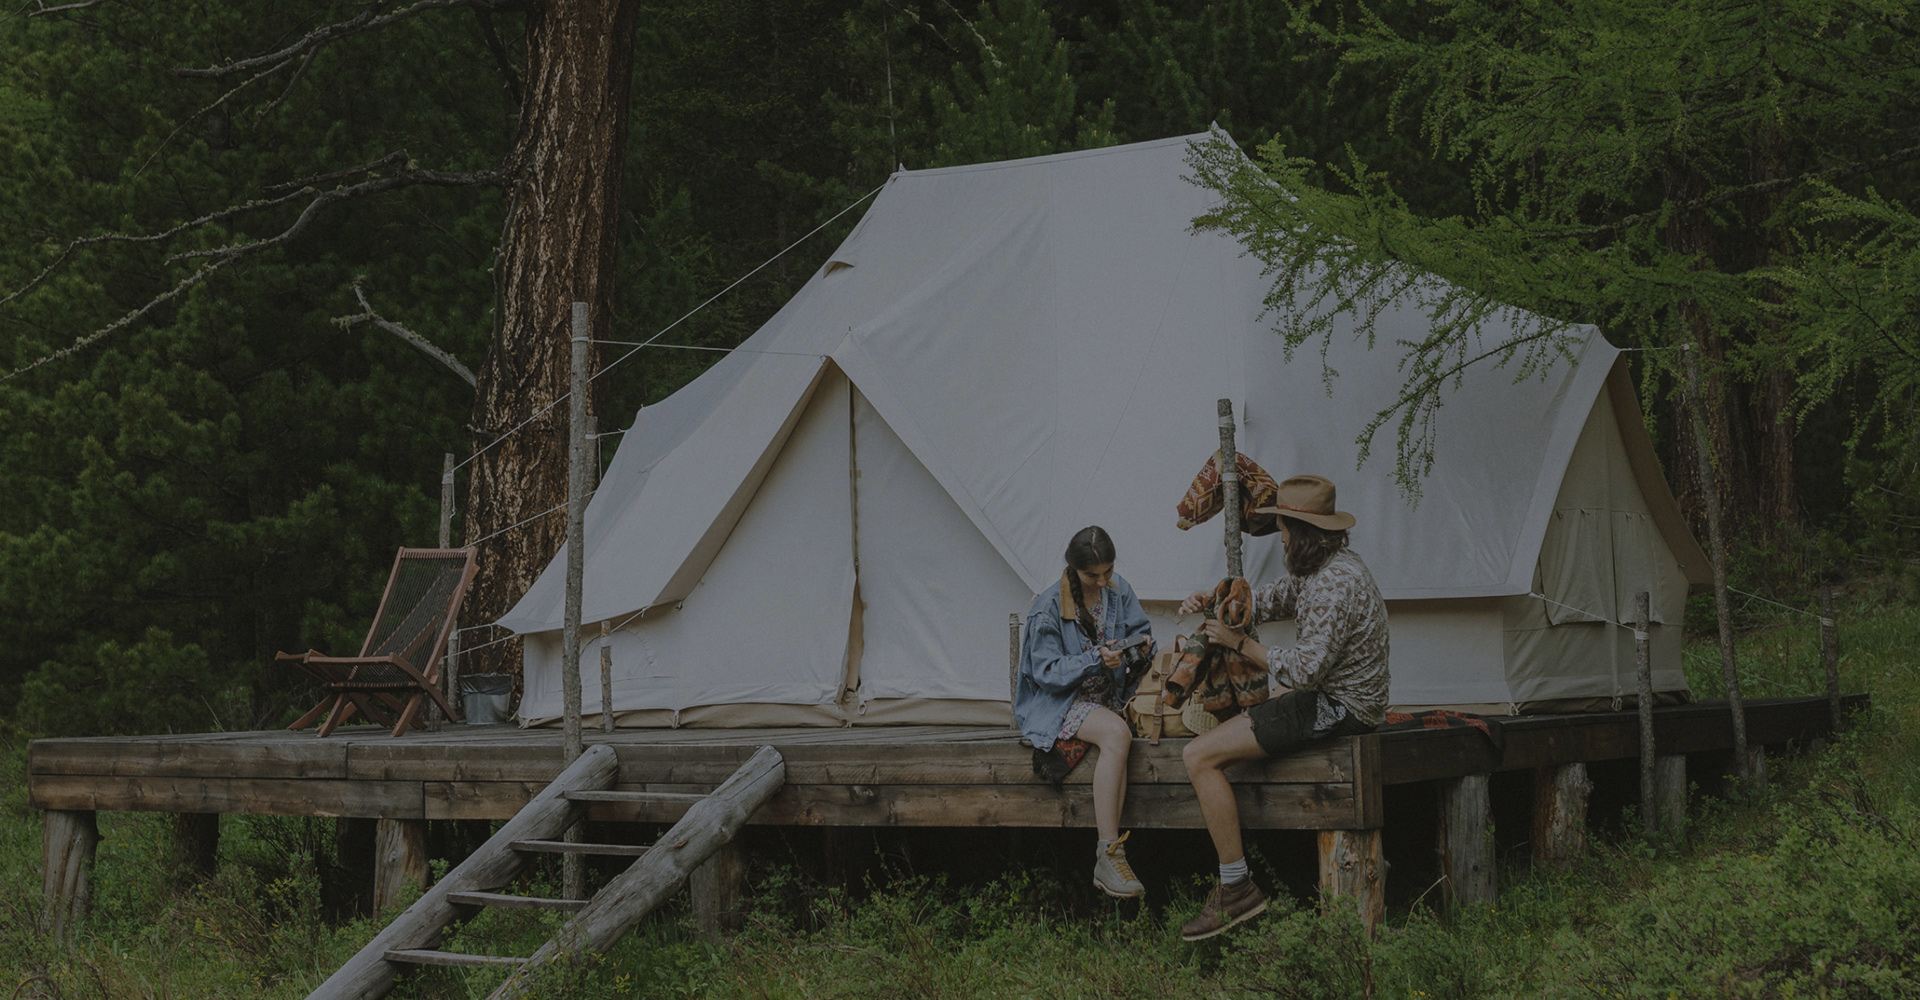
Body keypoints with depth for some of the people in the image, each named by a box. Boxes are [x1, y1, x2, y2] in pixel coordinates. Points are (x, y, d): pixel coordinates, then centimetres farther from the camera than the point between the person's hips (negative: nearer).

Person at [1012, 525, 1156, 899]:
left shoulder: (1118, 591, 6)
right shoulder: (1048, 607, -10)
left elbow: (1144, 635, 11)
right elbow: (1047, 672, -12)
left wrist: (1132, 650, -13)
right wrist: (1096, 659, -25)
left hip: (1110, 696, 5)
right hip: (1060, 702, -5)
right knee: (1117, 734, -35)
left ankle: (1108, 857, -30)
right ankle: (1110, 853, -35)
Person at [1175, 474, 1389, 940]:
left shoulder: (1334, 584, -22)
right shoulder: (1318, 568, 11)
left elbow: (1306, 668, -26)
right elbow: (1267, 599, 22)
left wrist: (1238, 641, -16)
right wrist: (1211, 601, 4)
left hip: (1337, 708, -11)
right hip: (1335, 695, 11)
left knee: (1198, 757, -15)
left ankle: (1237, 888, -12)